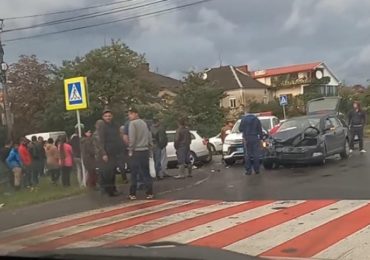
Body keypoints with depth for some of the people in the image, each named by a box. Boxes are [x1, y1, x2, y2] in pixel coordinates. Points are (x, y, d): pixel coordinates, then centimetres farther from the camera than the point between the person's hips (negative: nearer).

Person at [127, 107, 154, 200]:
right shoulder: (144, 123, 14)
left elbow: (132, 139, -15)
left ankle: (132, 194, 4)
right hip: (145, 150, 6)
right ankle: (150, 193, 3)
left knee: (134, 173, 1)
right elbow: (149, 137, 13)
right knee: (145, 172, 7)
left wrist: (130, 151, -8)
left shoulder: (132, 123, -9)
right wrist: (149, 149, 17)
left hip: (136, 151, -6)